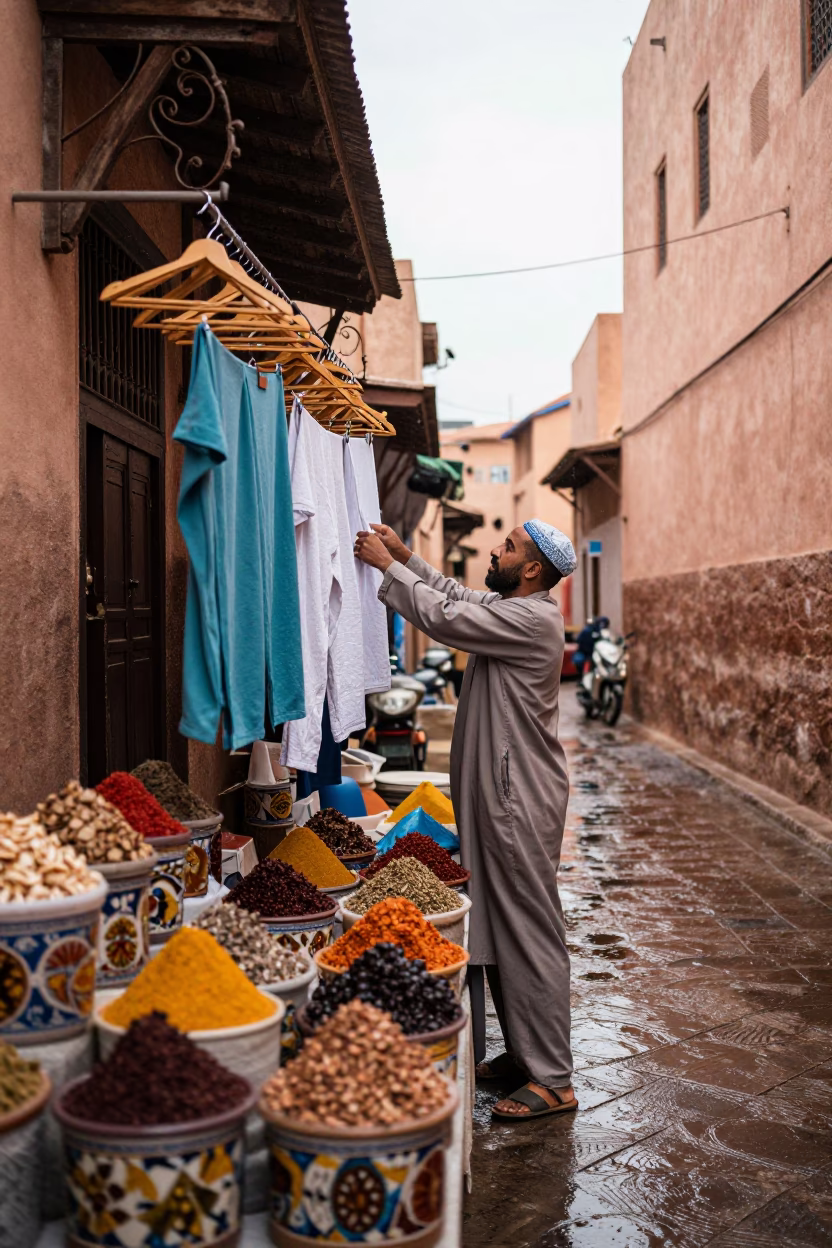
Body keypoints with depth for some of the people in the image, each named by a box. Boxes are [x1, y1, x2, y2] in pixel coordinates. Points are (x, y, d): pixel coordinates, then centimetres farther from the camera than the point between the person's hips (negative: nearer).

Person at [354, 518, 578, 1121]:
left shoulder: (534, 618, -17)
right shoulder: (509, 608, 13)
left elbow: (445, 616, -19)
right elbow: (457, 594, 26)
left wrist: (387, 566, -8)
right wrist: (404, 555, 15)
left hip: (521, 801, -10)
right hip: (497, 796, 10)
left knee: (531, 934, -5)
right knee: (499, 929, 16)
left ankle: (552, 1081, 4)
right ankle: (524, 1053, 28)